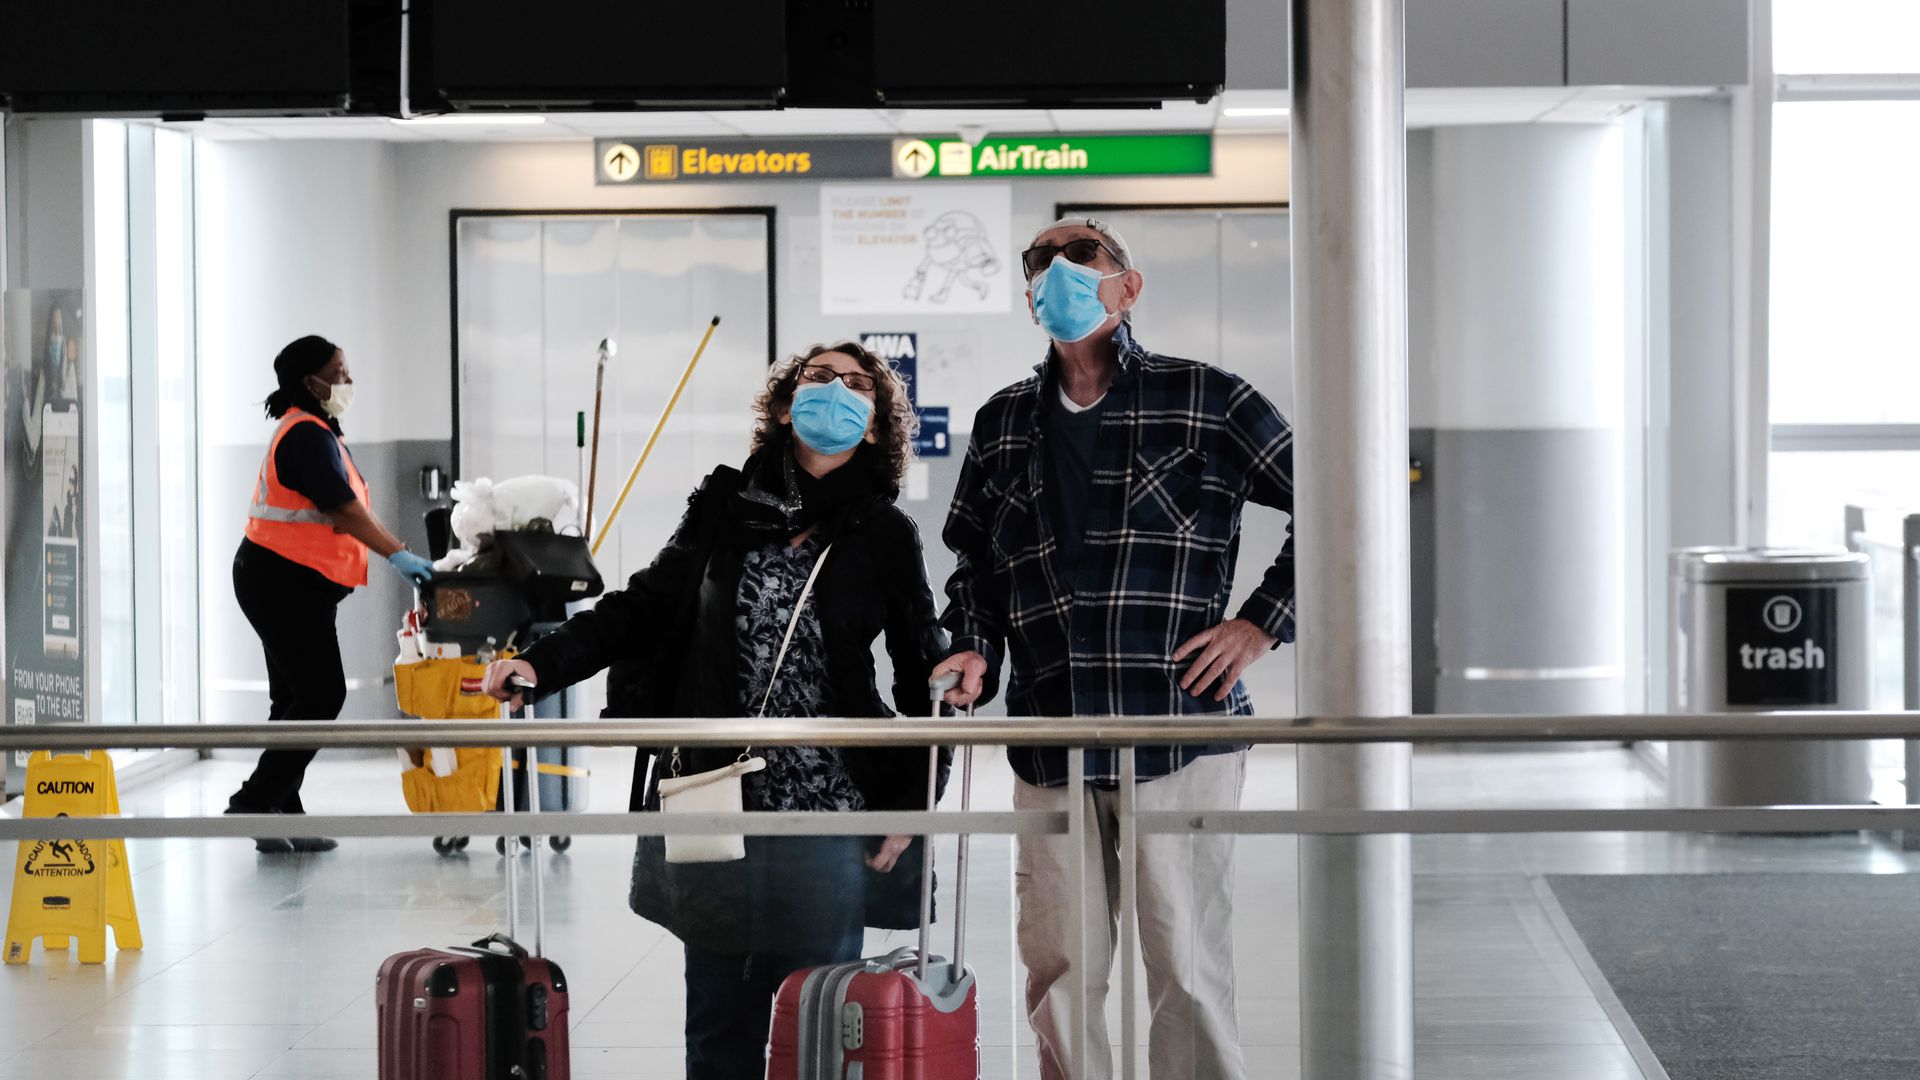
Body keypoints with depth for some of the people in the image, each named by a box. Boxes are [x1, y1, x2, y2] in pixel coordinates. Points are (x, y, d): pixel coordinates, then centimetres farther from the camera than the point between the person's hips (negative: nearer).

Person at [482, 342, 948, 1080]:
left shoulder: (886, 536, 0)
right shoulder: (725, 507, 4)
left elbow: (924, 676, 5)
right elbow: (646, 606, 6)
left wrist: (910, 808, -1)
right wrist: (542, 665, -8)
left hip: (829, 818, -2)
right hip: (714, 815, 2)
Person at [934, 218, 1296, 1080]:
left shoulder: (1203, 402, 3)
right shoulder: (1004, 424, 16)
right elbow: (973, 557, 25)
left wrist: (1262, 623, -1)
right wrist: (977, 653, 7)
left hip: (1179, 729, -4)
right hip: (1050, 742, 4)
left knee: (1185, 961, -4)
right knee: (1057, 968, 6)